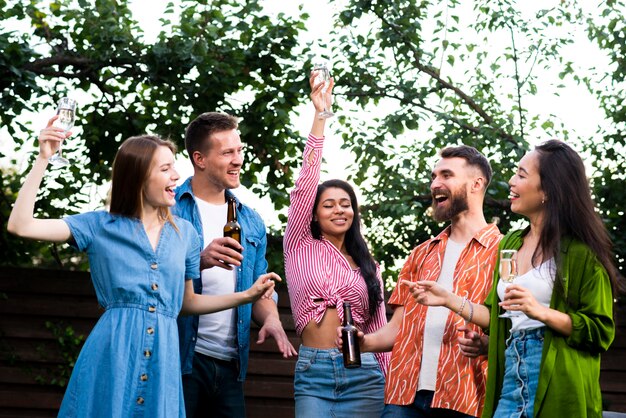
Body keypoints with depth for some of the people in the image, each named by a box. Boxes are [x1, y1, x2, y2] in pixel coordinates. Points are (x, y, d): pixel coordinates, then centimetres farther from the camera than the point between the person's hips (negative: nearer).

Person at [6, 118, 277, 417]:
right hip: (111, 353, -3)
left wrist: (248, 295, 13)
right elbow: (21, 226, -4)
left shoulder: (184, 232, 14)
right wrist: (43, 159, -6)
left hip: (163, 356, 3)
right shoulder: (100, 226, 4)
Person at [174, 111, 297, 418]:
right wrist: (199, 261, -24)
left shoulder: (251, 222, 16)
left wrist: (271, 319, -3)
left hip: (230, 363, 5)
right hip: (180, 357, -5)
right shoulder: (169, 209, -2)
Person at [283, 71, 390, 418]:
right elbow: (305, 187, -3)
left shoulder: (368, 267, 15)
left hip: (363, 375, 2)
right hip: (313, 373, -2)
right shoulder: (299, 247, 8)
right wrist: (319, 116, -8)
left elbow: (379, 328, 14)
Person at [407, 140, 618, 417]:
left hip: (556, 388, -6)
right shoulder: (511, 244, 13)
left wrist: (540, 311, -21)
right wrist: (448, 299, 11)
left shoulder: (579, 252, -7)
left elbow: (600, 331, -11)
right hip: (511, 379, 6)